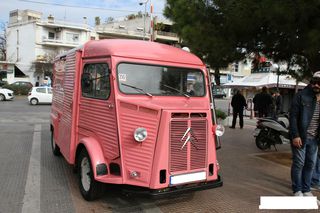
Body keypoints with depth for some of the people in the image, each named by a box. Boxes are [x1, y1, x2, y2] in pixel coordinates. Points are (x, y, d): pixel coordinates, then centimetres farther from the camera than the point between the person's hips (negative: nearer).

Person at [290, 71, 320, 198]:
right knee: (299, 163, 1)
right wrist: (295, 135, -18)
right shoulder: (301, 96, -8)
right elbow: (293, 117, -12)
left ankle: (306, 190, 24)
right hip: (300, 136, -5)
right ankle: (297, 190, 15)